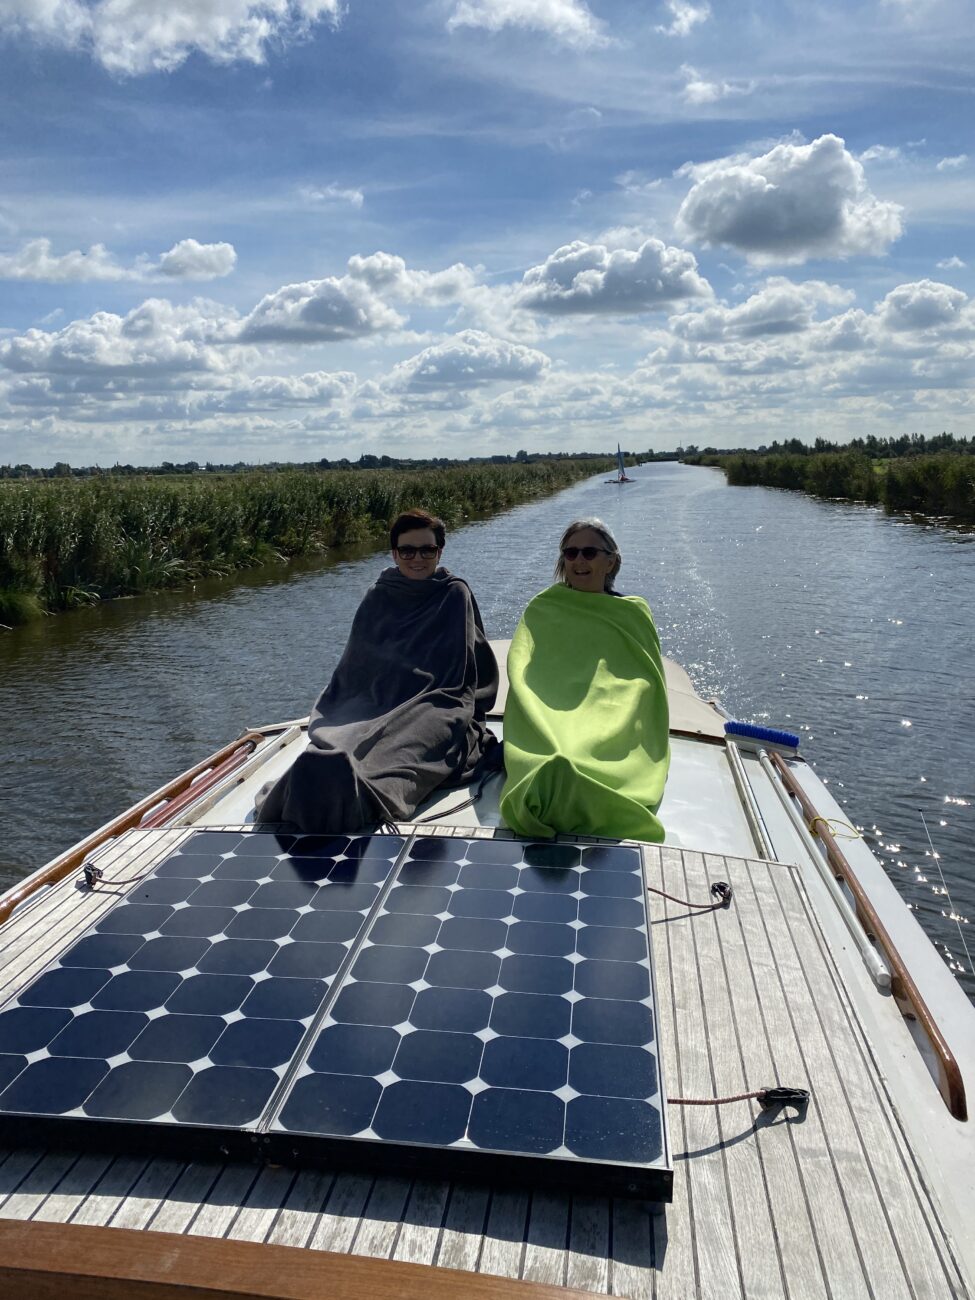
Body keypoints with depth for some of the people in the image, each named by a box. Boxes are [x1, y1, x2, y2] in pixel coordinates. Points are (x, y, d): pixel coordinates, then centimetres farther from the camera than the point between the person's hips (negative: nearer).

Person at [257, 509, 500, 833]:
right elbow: (355, 664, 22)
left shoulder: (455, 595, 13)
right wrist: (333, 708, 11)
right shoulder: (378, 597, 21)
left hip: (435, 705, -4)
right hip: (376, 704, 4)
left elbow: (466, 667, 10)